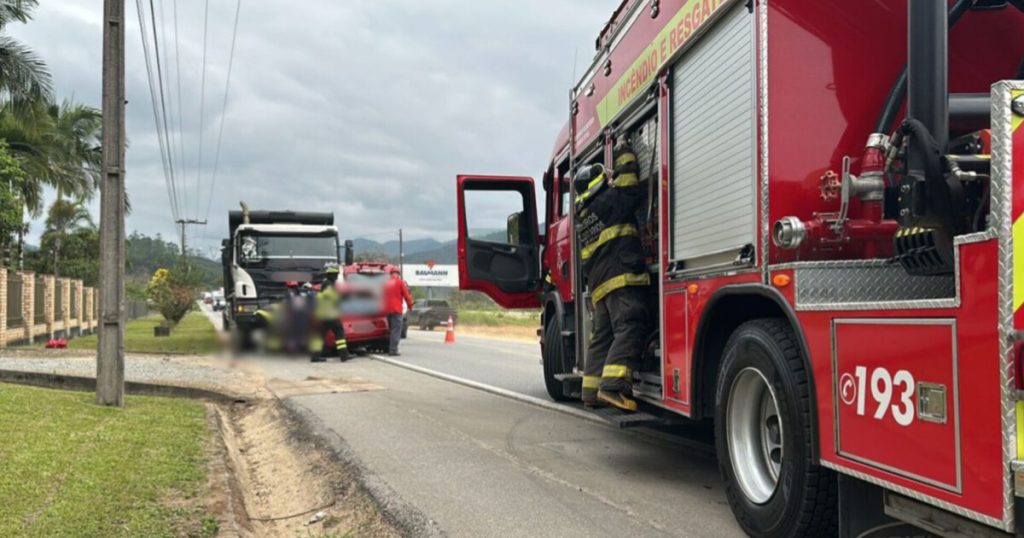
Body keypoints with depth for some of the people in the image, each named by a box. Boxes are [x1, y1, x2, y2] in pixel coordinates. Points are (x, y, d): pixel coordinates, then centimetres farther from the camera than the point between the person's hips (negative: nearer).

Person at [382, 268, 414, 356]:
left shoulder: (386, 283, 15)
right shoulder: (400, 282, -2)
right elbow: (406, 295, -4)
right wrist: (410, 305, 10)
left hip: (387, 309, 6)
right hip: (396, 310, -6)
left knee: (391, 330, 16)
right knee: (396, 331, -8)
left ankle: (390, 349, 17)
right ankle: (393, 350, -15)